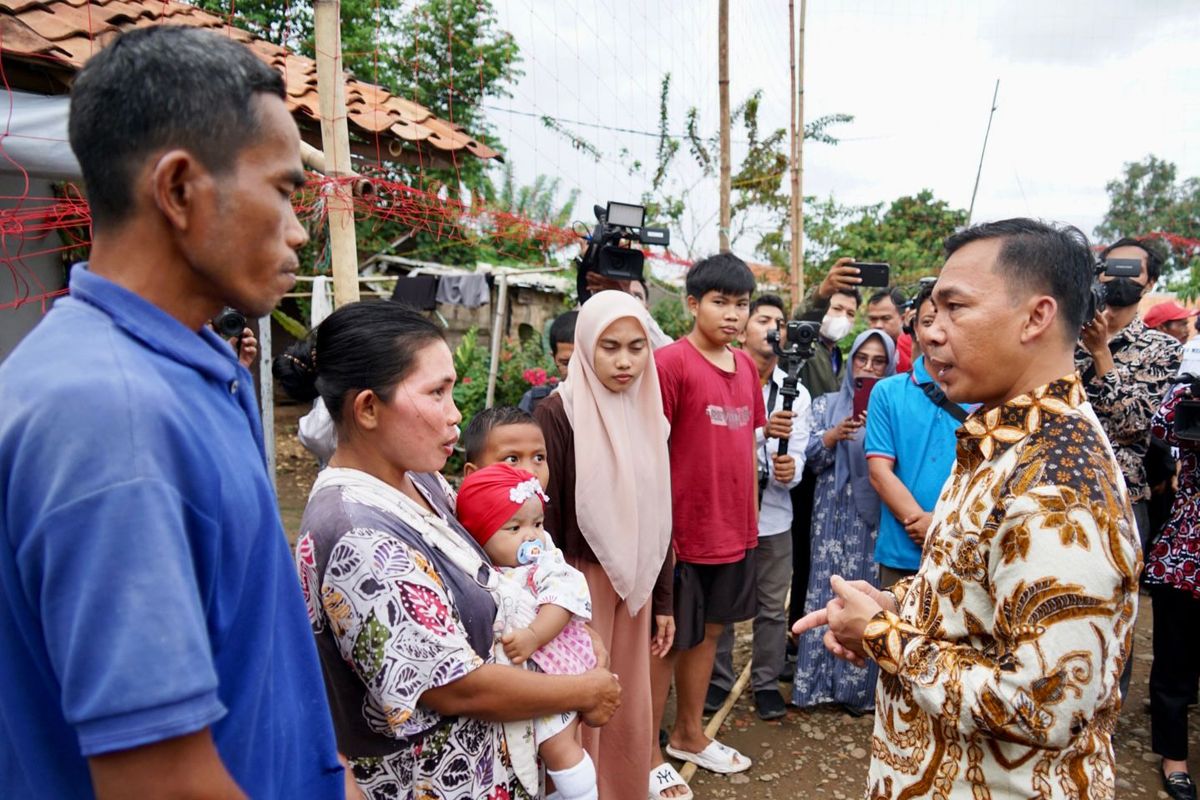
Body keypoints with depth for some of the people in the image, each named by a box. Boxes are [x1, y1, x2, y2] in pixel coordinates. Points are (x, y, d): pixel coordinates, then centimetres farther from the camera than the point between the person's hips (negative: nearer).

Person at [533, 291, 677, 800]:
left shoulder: (648, 412, 5)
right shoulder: (558, 414, -12)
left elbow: (658, 514, 9)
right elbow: (544, 518, -11)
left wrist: (663, 598, 11)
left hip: (635, 582, 5)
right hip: (581, 581, -5)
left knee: (632, 708, 15)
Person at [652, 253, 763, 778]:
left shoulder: (746, 366, 7)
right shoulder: (671, 362, -15)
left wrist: (750, 516, 14)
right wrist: (661, 531, -16)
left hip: (735, 531, 7)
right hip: (685, 532, -7)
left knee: (709, 632, 19)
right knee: (669, 641, 8)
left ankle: (689, 735, 38)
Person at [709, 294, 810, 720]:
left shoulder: (796, 392, 7)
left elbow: (797, 452, -1)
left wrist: (790, 469, -24)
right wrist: (761, 430, -30)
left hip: (774, 513, 3)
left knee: (773, 606, 11)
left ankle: (766, 681, 28)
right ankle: (718, 678, 29)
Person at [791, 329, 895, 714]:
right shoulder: (826, 404, 9)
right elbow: (810, 457, 0)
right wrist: (833, 435, -16)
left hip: (876, 517, 0)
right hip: (835, 516, 0)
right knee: (828, 592, 1)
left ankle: (861, 686, 15)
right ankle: (819, 680, 13)